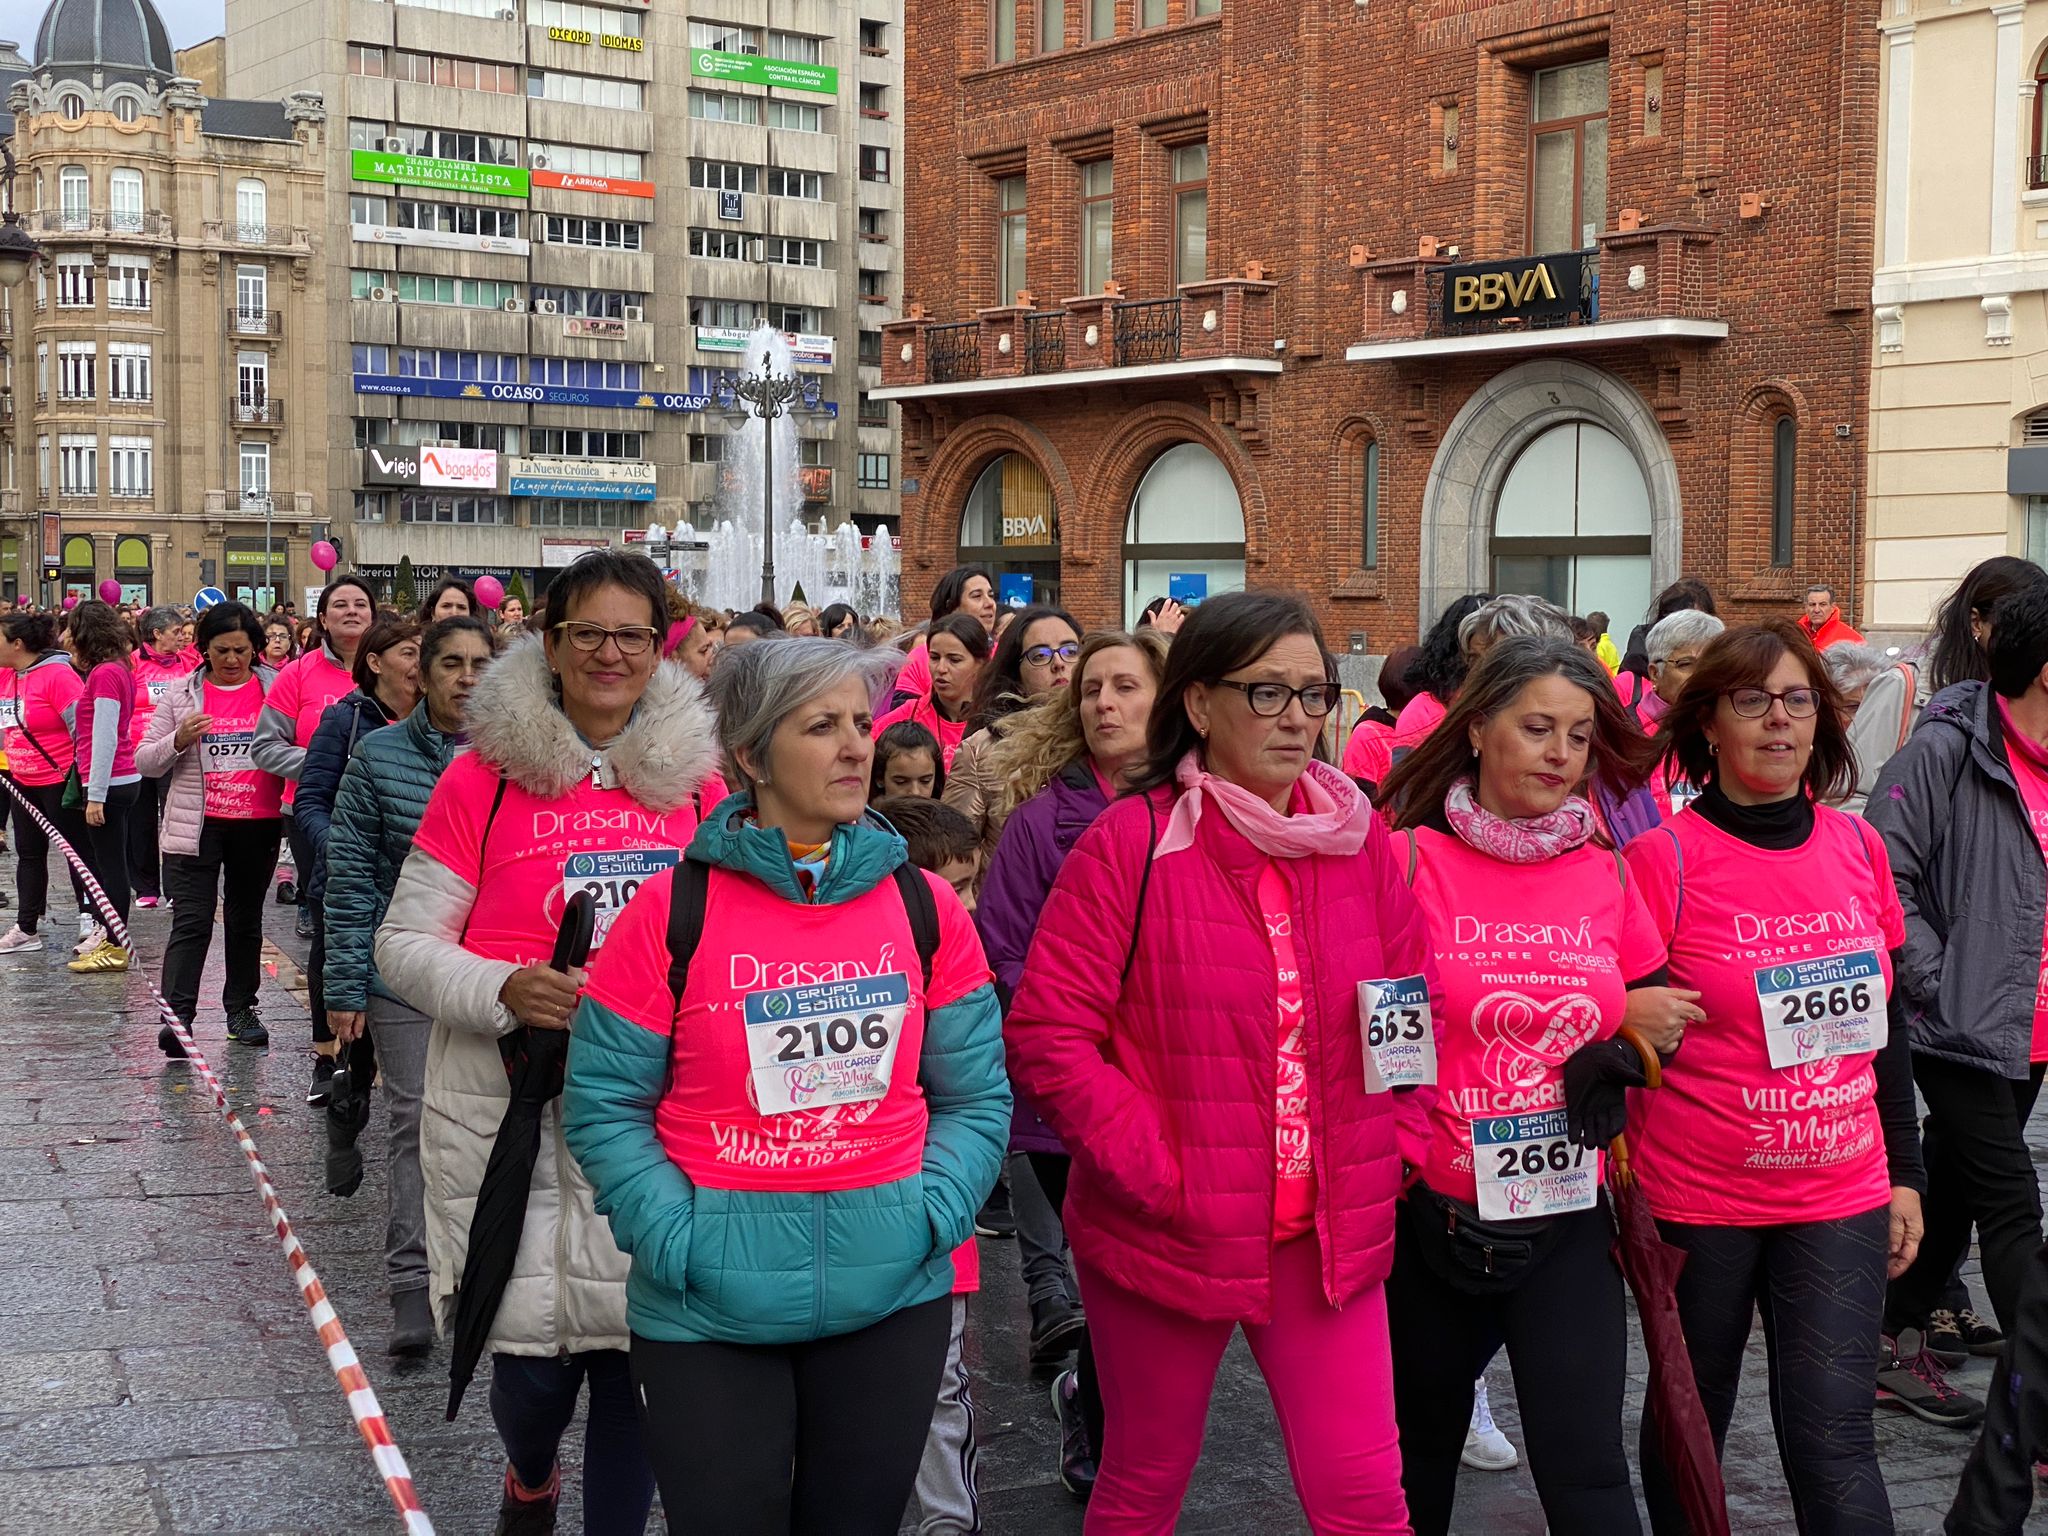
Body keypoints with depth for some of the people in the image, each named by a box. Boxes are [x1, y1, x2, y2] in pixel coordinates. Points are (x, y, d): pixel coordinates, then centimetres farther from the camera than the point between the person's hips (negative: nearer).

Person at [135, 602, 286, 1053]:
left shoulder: (277, 689, 2)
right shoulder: (181, 695, 2)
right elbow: (146, 762, 3)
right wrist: (179, 740, -16)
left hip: (259, 826, 2)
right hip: (197, 826, -1)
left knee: (246, 919, 14)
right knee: (192, 921, -9)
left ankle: (241, 1008, 25)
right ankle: (177, 1015, -13)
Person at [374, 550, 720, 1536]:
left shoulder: (697, 777, 6)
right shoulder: (486, 775, -1)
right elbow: (403, 945, 2)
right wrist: (504, 991, -16)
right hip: (508, 1107, -2)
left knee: (634, 1349, 3)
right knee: (533, 1349, 2)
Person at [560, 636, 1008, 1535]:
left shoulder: (924, 906, 1)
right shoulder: (674, 912, -7)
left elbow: (976, 1095, 7)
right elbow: (604, 1103, -3)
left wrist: (932, 1212, -8)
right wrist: (676, 1236, -13)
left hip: (891, 1294, 3)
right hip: (710, 1309, -2)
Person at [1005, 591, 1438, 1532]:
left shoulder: (1359, 838, 3)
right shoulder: (1129, 843, -10)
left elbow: (1416, 1012, 12)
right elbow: (1044, 1034, -13)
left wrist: (1396, 1148, 0)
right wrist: (1157, 1172, -16)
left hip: (1332, 1232, 3)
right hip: (1166, 1233, -3)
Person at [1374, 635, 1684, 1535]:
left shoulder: (1605, 876, 3)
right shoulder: (1409, 861, -7)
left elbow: (1661, 1016, 13)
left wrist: (1623, 1058, -10)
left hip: (1567, 1223, 1)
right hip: (1432, 1217, -1)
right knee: (1420, 1462, 18)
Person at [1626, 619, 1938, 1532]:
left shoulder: (1858, 848, 4)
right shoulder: (1661, 855, -10)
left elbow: (1886, 1021, 13)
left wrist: (1904, 1172, 13)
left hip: (1840, 1198, 3)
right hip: (1694, 1200, -3)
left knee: (1833, 1439, -2)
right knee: (1691, 1420, 13)